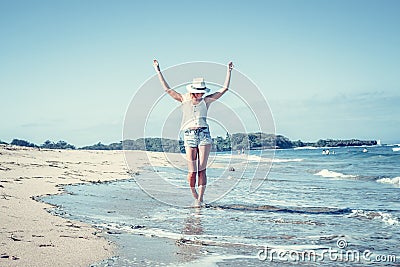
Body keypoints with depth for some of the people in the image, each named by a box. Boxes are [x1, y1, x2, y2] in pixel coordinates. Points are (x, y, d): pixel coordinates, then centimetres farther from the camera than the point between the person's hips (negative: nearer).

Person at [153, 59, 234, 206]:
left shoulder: (206, 100, 11)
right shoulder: (184, 99, 10)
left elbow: (224, 88, 12)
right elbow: (167, 89, 9)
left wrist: (228, 71, 11)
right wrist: (158, 71, 8)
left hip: (204, 135, 0)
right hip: (189, 135, 0)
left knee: (202, 169, -5)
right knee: (192, 171, -2)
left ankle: (200, 198, -1)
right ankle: (194, 195, 19)